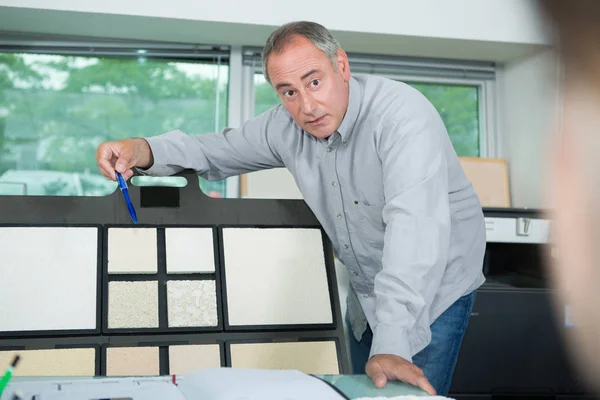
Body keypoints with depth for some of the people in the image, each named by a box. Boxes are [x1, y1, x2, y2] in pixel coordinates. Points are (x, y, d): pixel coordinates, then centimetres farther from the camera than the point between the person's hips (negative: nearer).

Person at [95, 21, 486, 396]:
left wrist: (391, 344, -48)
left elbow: (414, 221, -40)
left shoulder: (402, 113, -30)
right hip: (368, 292, 6)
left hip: (435, 286, -6)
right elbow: (221, 150, 3)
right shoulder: (286, 125, -8)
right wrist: (145, 151, -20)